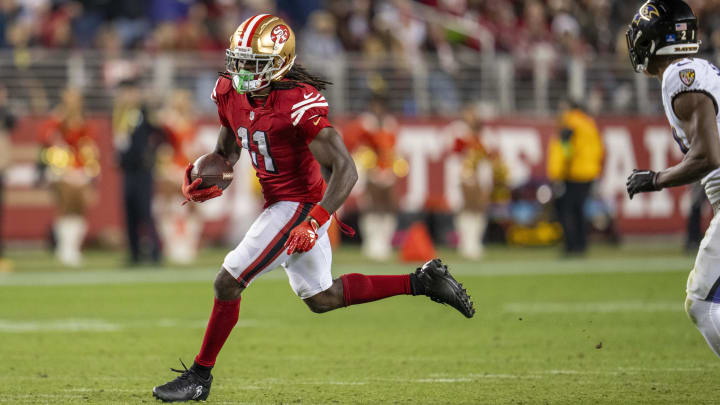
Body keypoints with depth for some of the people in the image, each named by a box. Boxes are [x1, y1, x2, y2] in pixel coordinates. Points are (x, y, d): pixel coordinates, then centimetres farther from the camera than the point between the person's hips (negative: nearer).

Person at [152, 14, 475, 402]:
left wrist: (314, 223, -36)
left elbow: (345, 171, -28)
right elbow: (226, 151, 15)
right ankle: (422, 281, 25)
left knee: (228, 282, -9)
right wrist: (200, 175, -7)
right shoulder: (231, 94, -2)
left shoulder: (299, 104, -26)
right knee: (322, 298, 19)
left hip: (299, 205, -9)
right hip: (280, 203, 9)